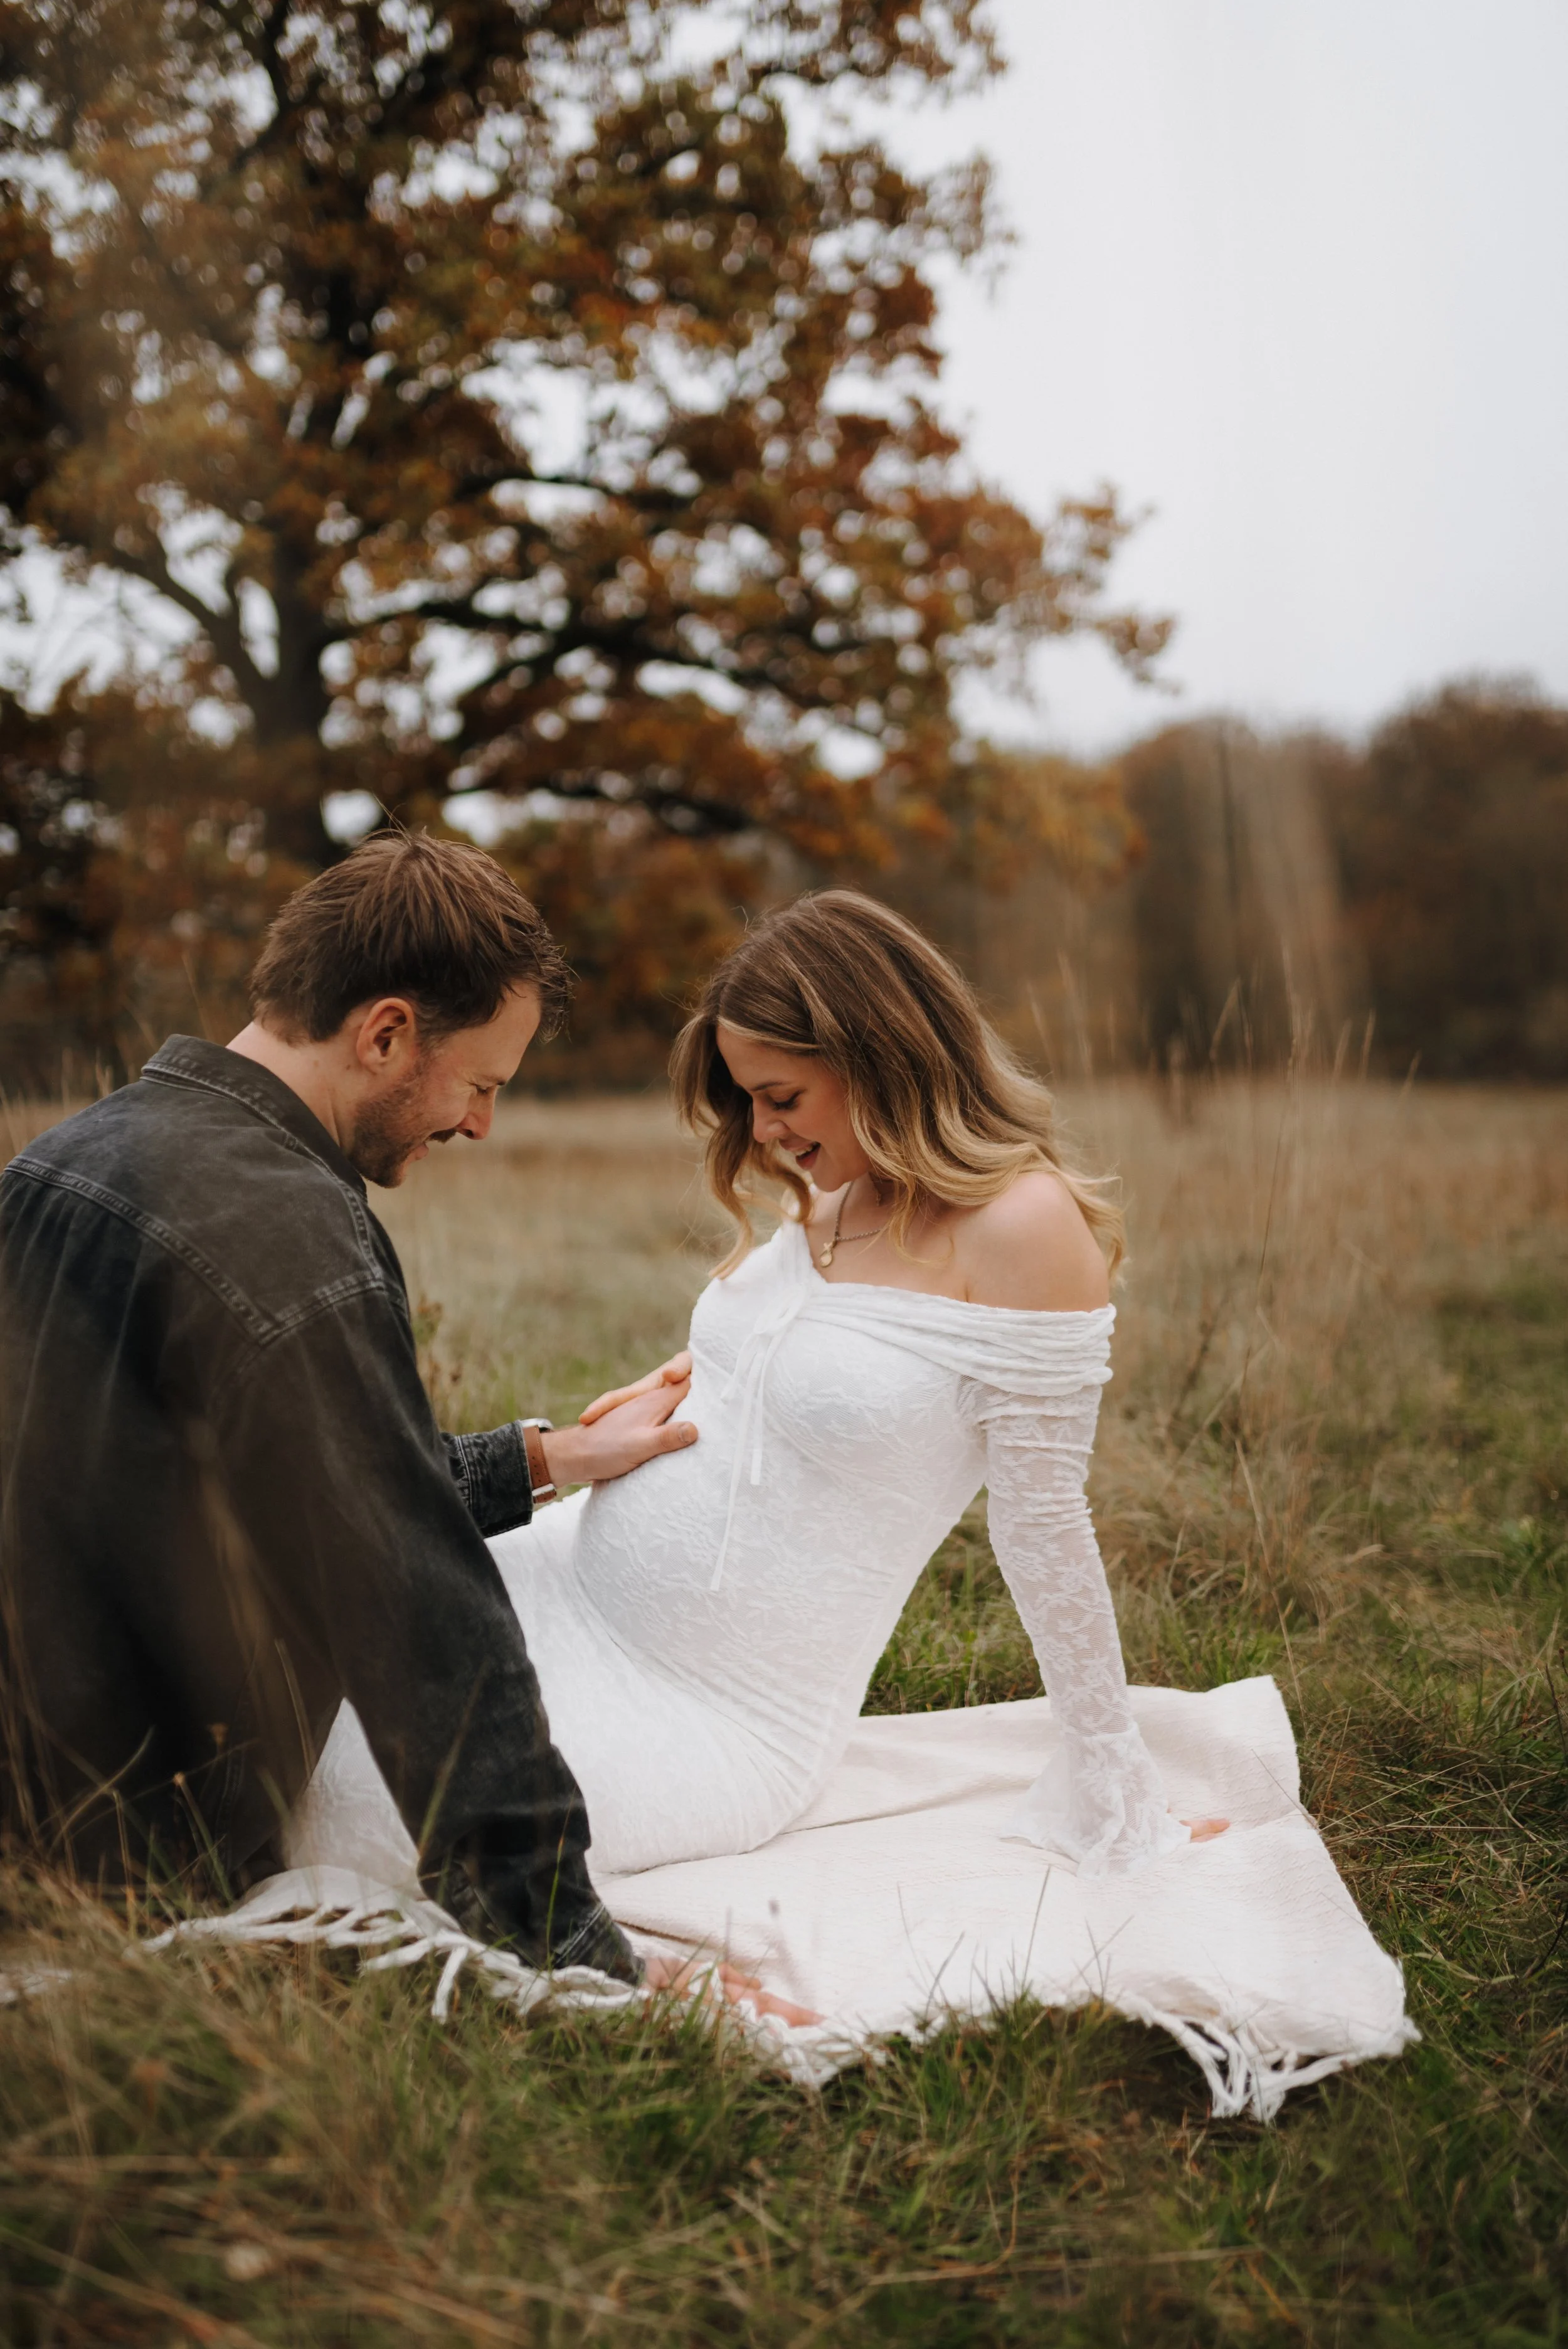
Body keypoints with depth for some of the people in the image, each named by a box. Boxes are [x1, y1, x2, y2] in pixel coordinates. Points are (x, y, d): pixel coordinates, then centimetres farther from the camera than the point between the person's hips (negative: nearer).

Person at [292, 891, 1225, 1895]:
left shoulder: (1023, 1225, -18)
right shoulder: (828, 1199, 5)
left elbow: (1045, 1523, -14)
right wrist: (694, 1378, 9)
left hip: (719, 1718, -7)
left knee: (341, 1812, -17)